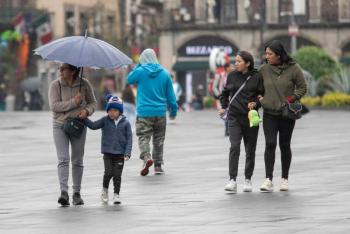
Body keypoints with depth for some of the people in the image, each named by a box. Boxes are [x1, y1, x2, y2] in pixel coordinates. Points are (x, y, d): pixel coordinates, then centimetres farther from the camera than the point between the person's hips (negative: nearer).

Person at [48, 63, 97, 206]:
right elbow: (54, 106, -13)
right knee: (63, 159, -14)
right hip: (60, 126, -2)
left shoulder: (84, 85, -1)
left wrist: (87, 111, -14)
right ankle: (64, 192, -22)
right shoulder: (55, 85, -5)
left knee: (77, 161, 8)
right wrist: (74, 102, -21)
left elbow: (92, 103, 9)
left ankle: (77, 193, 18)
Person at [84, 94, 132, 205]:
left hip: (120, 154, 0)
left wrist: (127, 153, -8)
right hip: (107, 153, 0)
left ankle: (116, 194, 10)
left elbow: (129, 138, -1)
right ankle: (105, 190, 17)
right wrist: (84, 118, -20)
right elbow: (93, 125, -5)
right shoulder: (105, 120, 1)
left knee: (117, 175, 0)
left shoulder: (125, 123, -2)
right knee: (108, 173, -8)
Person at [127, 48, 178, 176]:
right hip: (160, 112, 3)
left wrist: (137, 66, 14)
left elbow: (129, 80, 13)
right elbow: (170, 94, 6)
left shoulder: (140, 71, -7)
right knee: (158, 139, 12)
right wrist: (173, 110, 16)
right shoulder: (164, 73, 2)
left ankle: (146, 157, -28)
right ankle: (158, 166, 15)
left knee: (143, 137, -2)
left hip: (144, 112, -3)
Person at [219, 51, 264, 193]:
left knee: (250, 150, 8)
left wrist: (256, 103, -16)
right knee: (234, 147, -15)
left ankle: (248, 180, 22)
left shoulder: (256, 77, -2)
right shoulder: (232, 76, 6)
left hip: (251, 117, -1)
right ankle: (232, 180, -18)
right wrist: (224, 106, 11)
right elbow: (225, 93, 21)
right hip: (234, 117, 1)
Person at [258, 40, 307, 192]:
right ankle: (268, 180, -15)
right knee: (270, 144, -12)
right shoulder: (264, 70, 2)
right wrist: (257, 99, -3)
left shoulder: (293, 68, -6)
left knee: (284, 145, 8)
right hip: (269, 114, 1)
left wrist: (292, 98, -14)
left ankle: (285, 179, 20)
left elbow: (302, 88, 0)